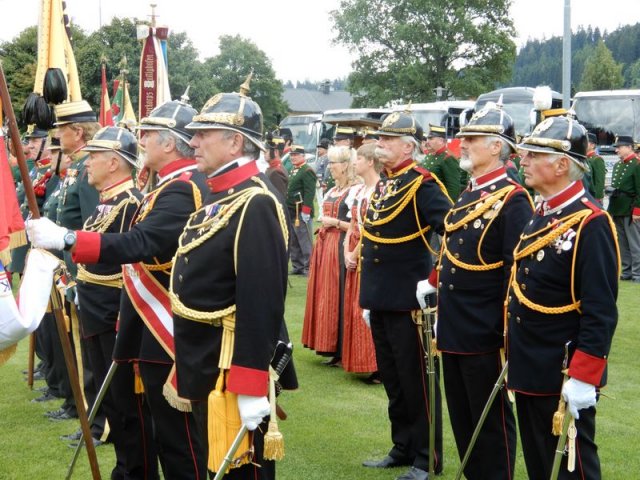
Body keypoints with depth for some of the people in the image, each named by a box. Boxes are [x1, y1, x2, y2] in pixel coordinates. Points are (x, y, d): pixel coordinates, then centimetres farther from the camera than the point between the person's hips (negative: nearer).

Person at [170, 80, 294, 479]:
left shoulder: (256, 203, -19)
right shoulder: (218, 197, 13)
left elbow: (262, 302, -25)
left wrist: (250, 388, -26)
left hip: (233, 370, -10)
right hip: (205, 370, 10)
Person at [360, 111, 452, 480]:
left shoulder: (422, 185, -13)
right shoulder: (383, 185, 13)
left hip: (408, 301, -8)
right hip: (381, 301, 8)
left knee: (416, 381, 1)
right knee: (392, 380, 16)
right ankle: (403, 448, 29)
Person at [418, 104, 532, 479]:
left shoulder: (513, 199, -14)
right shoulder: (468, 195, 12)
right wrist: (433, 283, 14)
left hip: (485, 334, -9)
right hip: (454, 330, 9)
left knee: (492, 421, 4)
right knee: (462, 419, 17)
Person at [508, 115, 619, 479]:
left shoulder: (591, 224, -19)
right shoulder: (542, 216, 10)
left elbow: (601, 313, -22)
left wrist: (583, 378, -24)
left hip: (565, 381, -9)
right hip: (529, 373, 9)